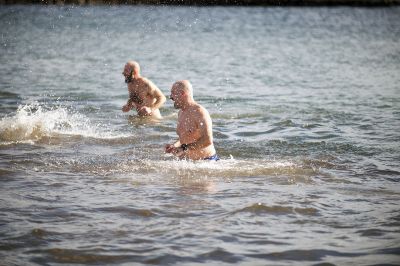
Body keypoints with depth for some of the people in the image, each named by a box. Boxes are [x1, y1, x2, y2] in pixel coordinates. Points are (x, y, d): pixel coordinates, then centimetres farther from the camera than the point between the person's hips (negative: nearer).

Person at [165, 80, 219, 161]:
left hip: (206, 161, -8)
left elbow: (207, 141, -24)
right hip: (187, 161, 8)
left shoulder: (199, 112, -14)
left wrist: (184, 149, -25)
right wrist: (174, 146, 5)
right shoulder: (181, 113, 13)